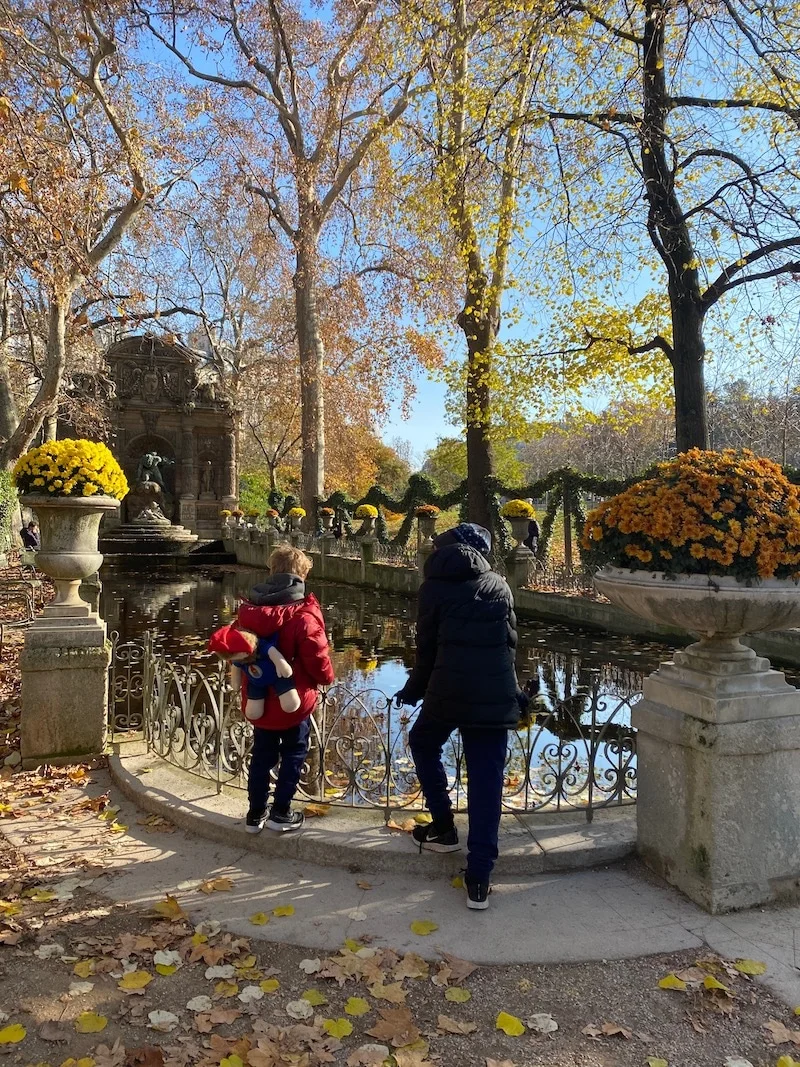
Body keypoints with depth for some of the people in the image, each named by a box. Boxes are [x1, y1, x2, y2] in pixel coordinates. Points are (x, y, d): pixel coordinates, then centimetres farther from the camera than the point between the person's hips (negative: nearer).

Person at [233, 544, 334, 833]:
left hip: (259, 699, 5)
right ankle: (280, 812, 18)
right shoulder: (303, 615, -22)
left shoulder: (249, 609, -2)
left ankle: (256, 813, 27)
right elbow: (317, 658, -18)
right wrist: (327, 677, 3)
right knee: (293, 754, 13)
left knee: (262, 755, 18)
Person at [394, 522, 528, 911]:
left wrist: (414, 689, 20)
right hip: (496, 694, 2)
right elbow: (510, 642, 13)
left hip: (448, 689, -2)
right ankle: (479, 879, 6)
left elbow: (426, 646, 6)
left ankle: (444, 827, 26)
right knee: (487, 781, 6)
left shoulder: (434, 586, 5)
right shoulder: (500, 585, 12)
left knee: (423, 744, 27)